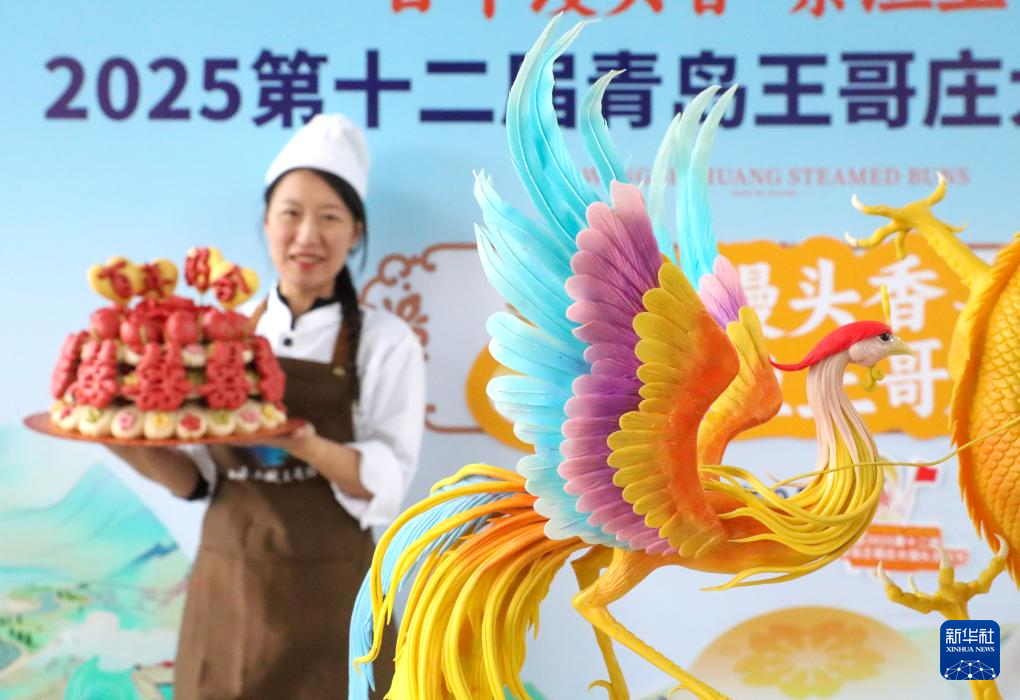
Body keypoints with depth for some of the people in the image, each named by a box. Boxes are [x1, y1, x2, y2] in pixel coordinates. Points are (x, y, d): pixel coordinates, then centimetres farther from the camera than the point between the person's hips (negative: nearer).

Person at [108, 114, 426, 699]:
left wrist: (302, 445, -30)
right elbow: (200, 478, 6)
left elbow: (386, 484, -13)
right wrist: (135, 448, -13)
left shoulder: (387, 343, -6)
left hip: (327, 600, -3)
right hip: (224, 594, 3)